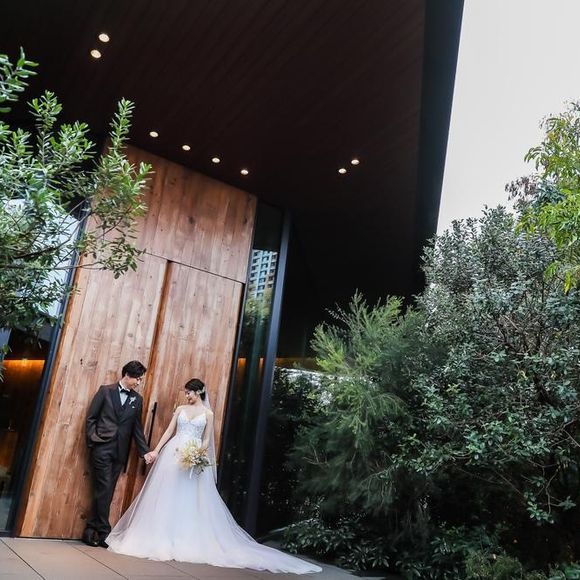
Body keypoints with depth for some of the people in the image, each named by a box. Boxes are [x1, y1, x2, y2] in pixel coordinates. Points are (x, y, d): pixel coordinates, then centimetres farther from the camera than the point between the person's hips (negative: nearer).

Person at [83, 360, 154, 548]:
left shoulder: (137, 399, 11)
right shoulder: (105, 391, 1)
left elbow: (137, 427, 13)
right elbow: (91, 417, 1)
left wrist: (145, 451, 8)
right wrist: (93, 440, -7)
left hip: (119, 452, 4)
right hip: (102, 448, -4)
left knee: (106, 492, 5)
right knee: (104, 490, -5)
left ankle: (91, 530, 17)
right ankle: (104, 532, 5)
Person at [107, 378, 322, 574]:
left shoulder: (208, 413, 3)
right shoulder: (180, 409, 10)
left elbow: (206, 440, 3)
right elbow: (168, 432, 9)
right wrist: (156, 450, 0)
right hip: (172, 454, 2)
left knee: (190, 499, -1)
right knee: (167, 495, 3)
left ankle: (186, 541, 10)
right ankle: (162, 538, 15)